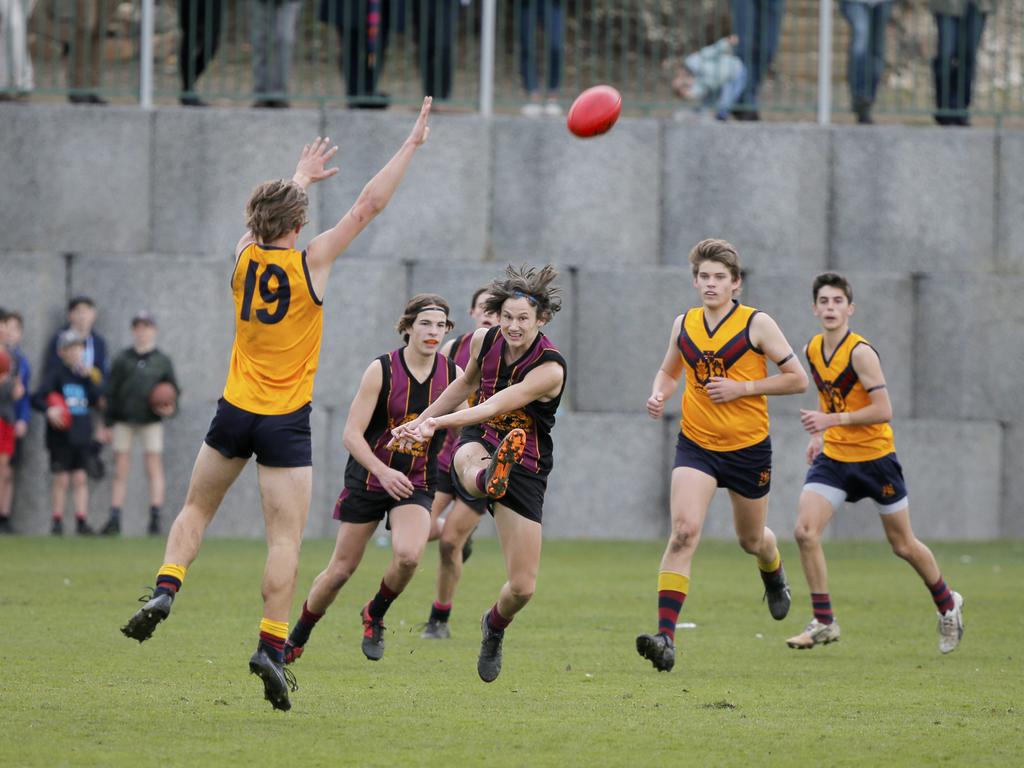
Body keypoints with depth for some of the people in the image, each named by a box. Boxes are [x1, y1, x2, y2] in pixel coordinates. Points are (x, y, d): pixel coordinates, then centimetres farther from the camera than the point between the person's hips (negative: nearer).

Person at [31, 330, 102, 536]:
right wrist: (49, 409, -31)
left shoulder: (85, 375, 11)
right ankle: (57, 521, 6)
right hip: (60, 436, -4)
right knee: (61, 478, -1)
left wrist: (88, 378, -8)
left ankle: (81, 521, 2)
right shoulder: (55, 374, -3)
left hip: (82, 435, 4)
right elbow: (37, 398, -12)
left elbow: (97, 401, 1)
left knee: (80, 479, 2)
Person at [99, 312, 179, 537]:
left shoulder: (162, 362, 6)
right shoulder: (122, 360, 6)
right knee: (120, 471, 1)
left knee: (154, 468, -6)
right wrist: (107, 423, 1)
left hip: (151, 422, -1)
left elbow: (173, 391, 11)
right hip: (124, 421, 1)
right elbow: (110, 392, 6)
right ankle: (114, 519, 2)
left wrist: (170, 408, -11)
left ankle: (155, 518, -5)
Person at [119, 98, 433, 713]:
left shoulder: (245, 257, 0)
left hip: (235, 412, 4)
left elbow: (267, 217, 24)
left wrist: (302, 177, 38)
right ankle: (273, 646, -12)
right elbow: (369, 206, -7)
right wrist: (411, 146, 0)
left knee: (197, 507, 20)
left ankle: (165, 590, 0)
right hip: (286, 424, -4)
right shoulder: (310, 263, -10)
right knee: (286, 539, -4)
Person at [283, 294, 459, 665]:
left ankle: (374, 615, 4)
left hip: (416, 484, 1)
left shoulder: (452, 375, -5)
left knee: (409, 555, -26)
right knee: (341, 568, 6)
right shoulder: (382, 370, -14)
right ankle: (296, 638, 29)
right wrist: (383, 471, -28)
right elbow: (352, 434, -15)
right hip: (368, 478, -1)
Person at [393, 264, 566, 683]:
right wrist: (422, 419, 27)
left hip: (526, 471, -3)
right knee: (473, 462, -41)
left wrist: (436, 423, -37)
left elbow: (493, 407, -29)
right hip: (479, 446, 3)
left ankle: (494, 627, 31)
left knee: (522, 587, -4)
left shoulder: (550, 369, -21)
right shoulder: (484, 340, -4)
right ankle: (490, 478, -79)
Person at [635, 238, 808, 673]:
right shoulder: (684, 324, 3)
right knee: (684, 531, -20)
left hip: (749, 448, -1)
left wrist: (742, 388, -17)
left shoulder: (757, 324, -8)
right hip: (696, 445, 1)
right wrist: (658, 395, -2)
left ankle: (774, 575, 57)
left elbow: (797, 378, -7)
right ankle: (666, 638, -26)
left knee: (752, 539, 16)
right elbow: (668, 370, 21)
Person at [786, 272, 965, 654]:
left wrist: (831, 420, -27)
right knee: (805, 530, -15)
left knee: (903, 544, 9)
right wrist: (820, 434, 12)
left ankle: (947, 604, 34)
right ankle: (823, 622, -6)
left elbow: (883, 411, -24)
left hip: (874, 456, -5)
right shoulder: (812, 350, 2)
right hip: (833, 456, 5)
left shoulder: (860, 352, -20)